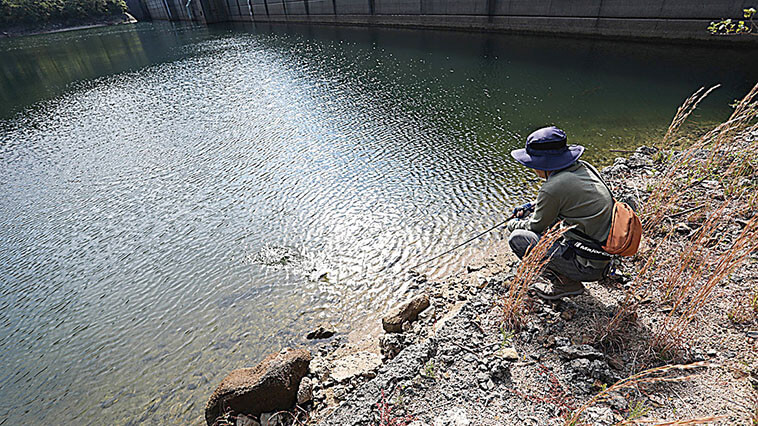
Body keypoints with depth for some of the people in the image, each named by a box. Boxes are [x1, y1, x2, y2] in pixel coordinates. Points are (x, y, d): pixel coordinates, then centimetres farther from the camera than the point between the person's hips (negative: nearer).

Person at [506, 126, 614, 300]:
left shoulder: (553, 188, -23)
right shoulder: (584, 167, 3)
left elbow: (537, 226, -6)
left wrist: (514, 224, 13)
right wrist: (533, 207, 21)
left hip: (588, 266, -9)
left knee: (517, 238, -9)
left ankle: (567, 282, 0)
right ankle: (554, 273, 17)